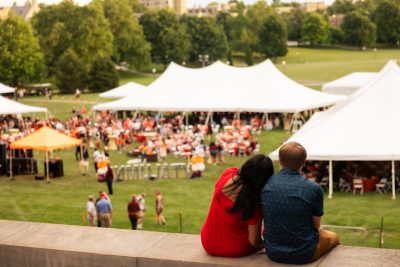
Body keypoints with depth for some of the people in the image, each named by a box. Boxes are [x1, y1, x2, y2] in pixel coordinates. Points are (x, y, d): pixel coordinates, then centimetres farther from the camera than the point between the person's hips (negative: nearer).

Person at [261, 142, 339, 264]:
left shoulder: (264, 184, -9)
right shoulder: (314, 189, -19)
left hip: (272, 253, 4)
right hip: (303, 254, -4)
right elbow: (316, 225, -5)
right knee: (332, 237, 29)